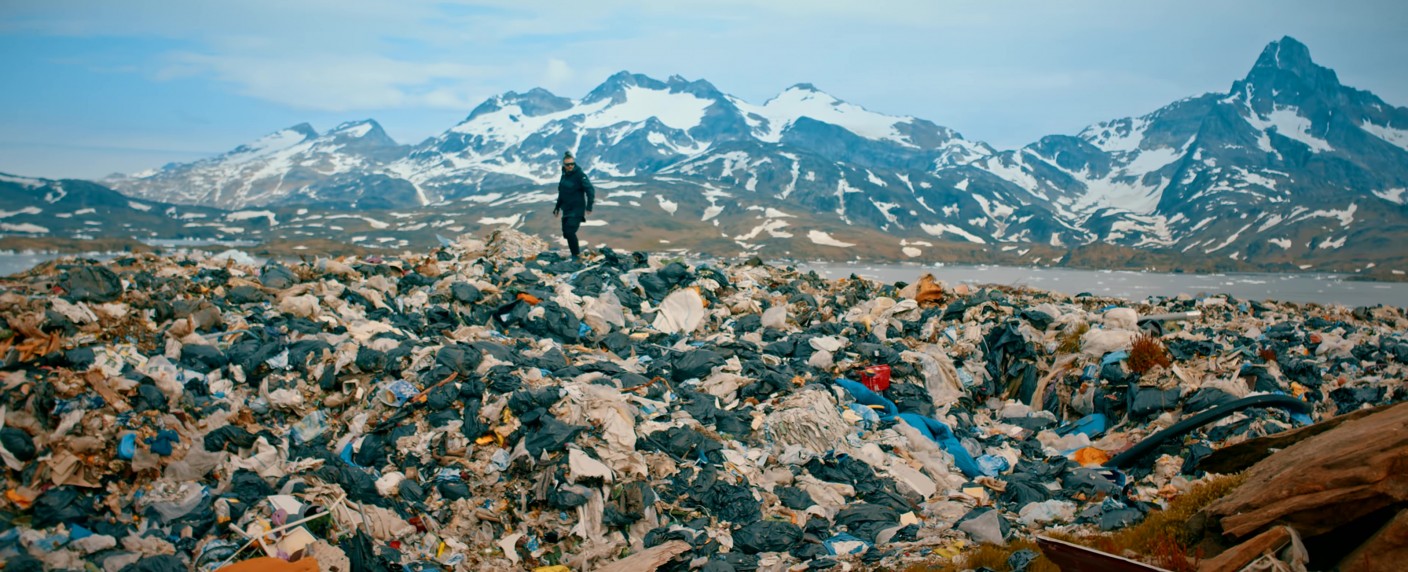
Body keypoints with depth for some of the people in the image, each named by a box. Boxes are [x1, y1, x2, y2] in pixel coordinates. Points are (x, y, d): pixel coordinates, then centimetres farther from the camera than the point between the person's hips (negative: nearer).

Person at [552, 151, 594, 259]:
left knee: (570, 231, -18)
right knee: (566, 233, 9)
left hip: (577, 210, -8)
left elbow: (590, 190, -18)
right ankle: (576, 253, 24)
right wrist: (557, 207, 24)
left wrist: (589, 207, -24)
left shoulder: (580, 175, -13)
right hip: (566, 210, 8)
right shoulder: (564, 175, 9)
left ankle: (576, 255, -5)